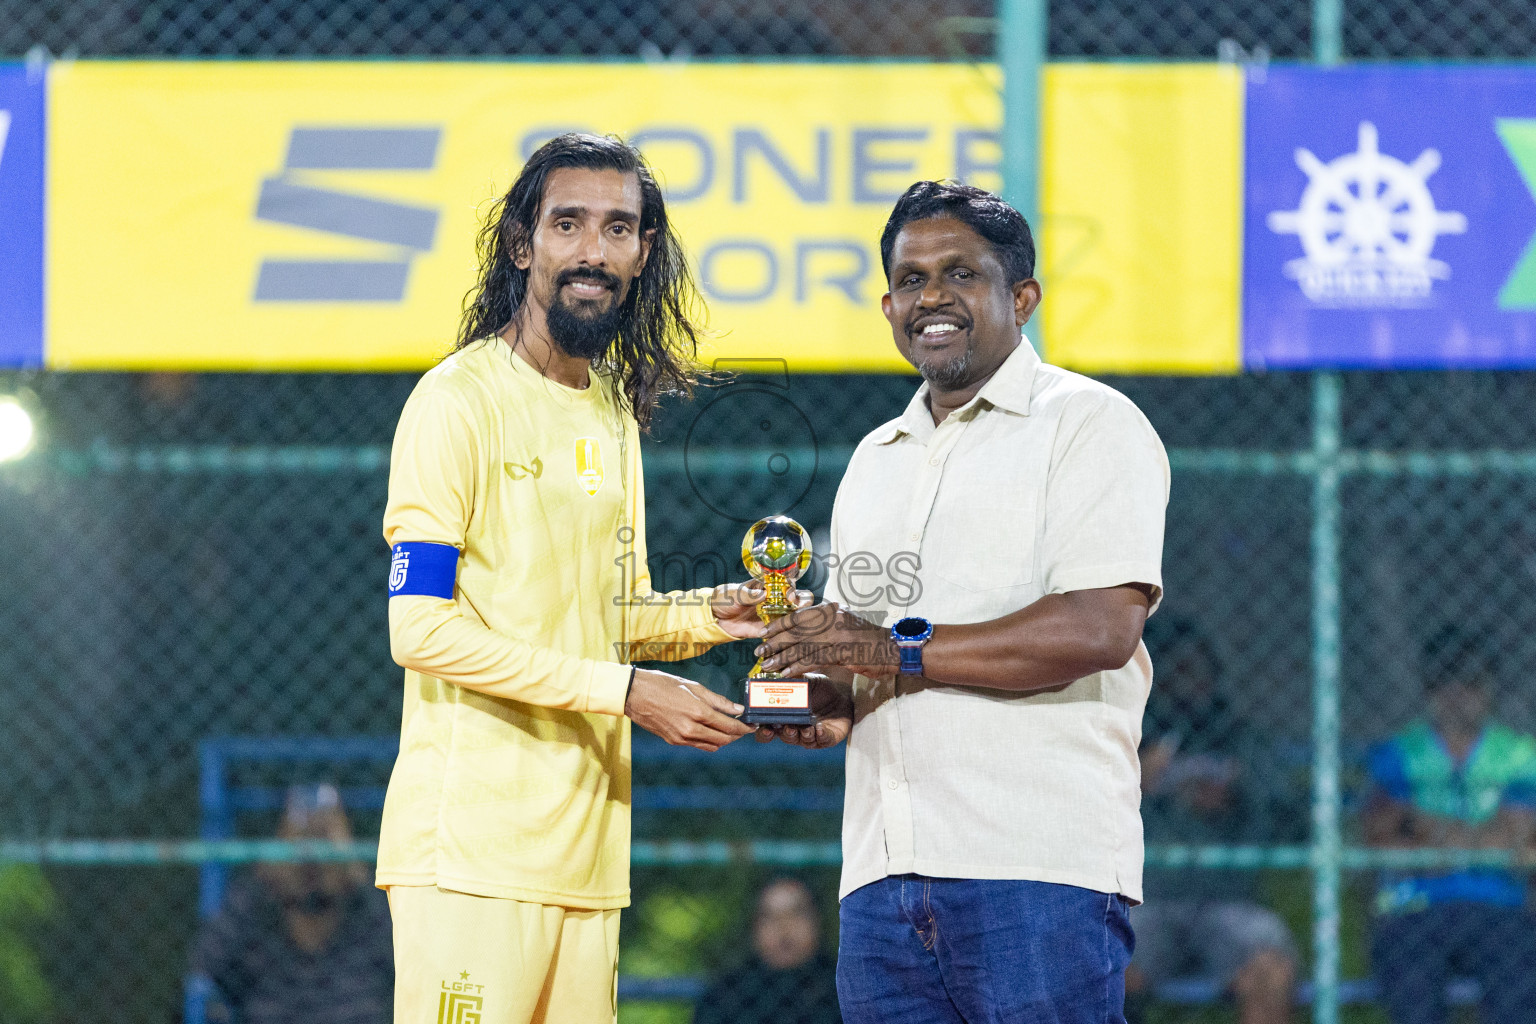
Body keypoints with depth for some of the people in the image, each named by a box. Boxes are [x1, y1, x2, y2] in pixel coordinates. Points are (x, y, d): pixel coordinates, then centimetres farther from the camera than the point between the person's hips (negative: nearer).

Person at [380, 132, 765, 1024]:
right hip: (473, 842, -7)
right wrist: (626, 690, -16)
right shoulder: (461, 400, -7)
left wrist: (701, 617, 6)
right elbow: (421, 629, -15)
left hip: (585, 848, 7)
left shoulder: (612, 416, 18)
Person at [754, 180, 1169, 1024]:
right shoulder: (874, 460, 25)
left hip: (1041, 867, -7)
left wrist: (901, 650, -15)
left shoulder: (1090, 425, 1)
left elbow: (1102, 629, -13)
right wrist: (826, 700, 5)